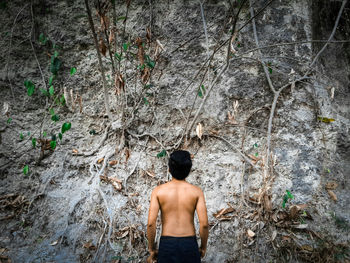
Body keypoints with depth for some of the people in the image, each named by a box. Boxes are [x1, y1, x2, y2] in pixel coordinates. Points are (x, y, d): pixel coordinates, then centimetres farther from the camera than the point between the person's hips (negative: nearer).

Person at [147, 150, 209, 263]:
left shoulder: (158, 191, -4)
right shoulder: (196, 191, -4)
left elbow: (151, 223, -10)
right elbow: (204, 224, -9)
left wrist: (151, 249, 2)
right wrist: (203, 247, 6)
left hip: (167, 244, 0)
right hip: (189, 244, 0)